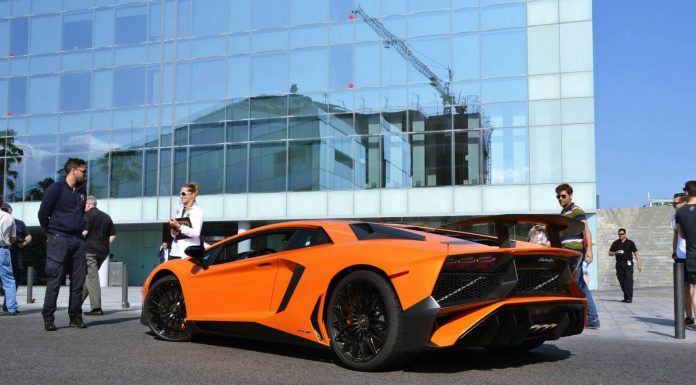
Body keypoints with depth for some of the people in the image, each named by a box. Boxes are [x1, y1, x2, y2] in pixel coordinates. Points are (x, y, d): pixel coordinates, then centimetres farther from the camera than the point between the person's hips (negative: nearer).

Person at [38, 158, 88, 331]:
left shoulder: (82, 192, 16)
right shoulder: (56, 189, -4)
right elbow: (43, 213, -3)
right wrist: (51, 232, 6)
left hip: (78, 240, 6)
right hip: (59, 240, -6)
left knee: (78, 281, 5)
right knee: (54, 280, -6)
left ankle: (75, 317, 11)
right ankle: (48, 318, -1)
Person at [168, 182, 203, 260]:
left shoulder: (197, 210, -3)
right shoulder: (180, 210, 18)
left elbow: (196, 233, -13)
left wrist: (179, 226, -18)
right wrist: (173, 232, 2)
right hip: (175, 250, 7)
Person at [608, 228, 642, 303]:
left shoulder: (630, 243, 2)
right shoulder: (615, 243, 10)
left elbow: (636, 253, -1)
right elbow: (610, 253, 14)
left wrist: (639, 264, -9)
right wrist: (615, 253, -9)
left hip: (628, 264, -3)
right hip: (619, 264, 3)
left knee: (629, 281, -10)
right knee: (622, 281, 5)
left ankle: (629, 298, -10)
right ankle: (626, 297, 16)